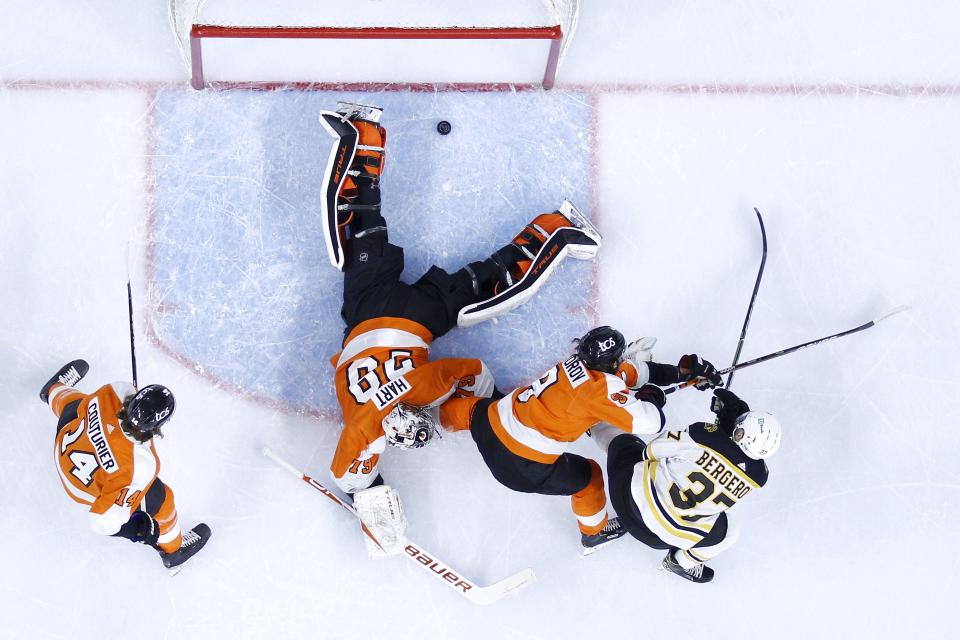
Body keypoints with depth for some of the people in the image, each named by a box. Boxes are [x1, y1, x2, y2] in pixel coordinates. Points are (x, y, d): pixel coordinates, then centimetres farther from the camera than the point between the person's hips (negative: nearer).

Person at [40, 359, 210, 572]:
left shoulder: (111, 394, -39)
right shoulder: (141, 467, -47)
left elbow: (83, 408, -13)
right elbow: (104, 520, -38)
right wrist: (138, 527, -20)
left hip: (66, 443, 5)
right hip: (89, 489, -4)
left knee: (75, 405, 37)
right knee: (161, 498, 13)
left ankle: (57, 389, 74)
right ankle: (173, 550, 42)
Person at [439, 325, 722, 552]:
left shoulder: (580, 363, 1)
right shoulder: (603, 389, -22)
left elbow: (636, 370, 14)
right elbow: (650, 422, -27)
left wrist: (683, 370, 11)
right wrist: (649, 395, -5)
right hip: (523, 464, -7)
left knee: (478, 408, 39)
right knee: (587, 476, 15)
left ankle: (442, 413, 67)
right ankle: (594, 534, 39)